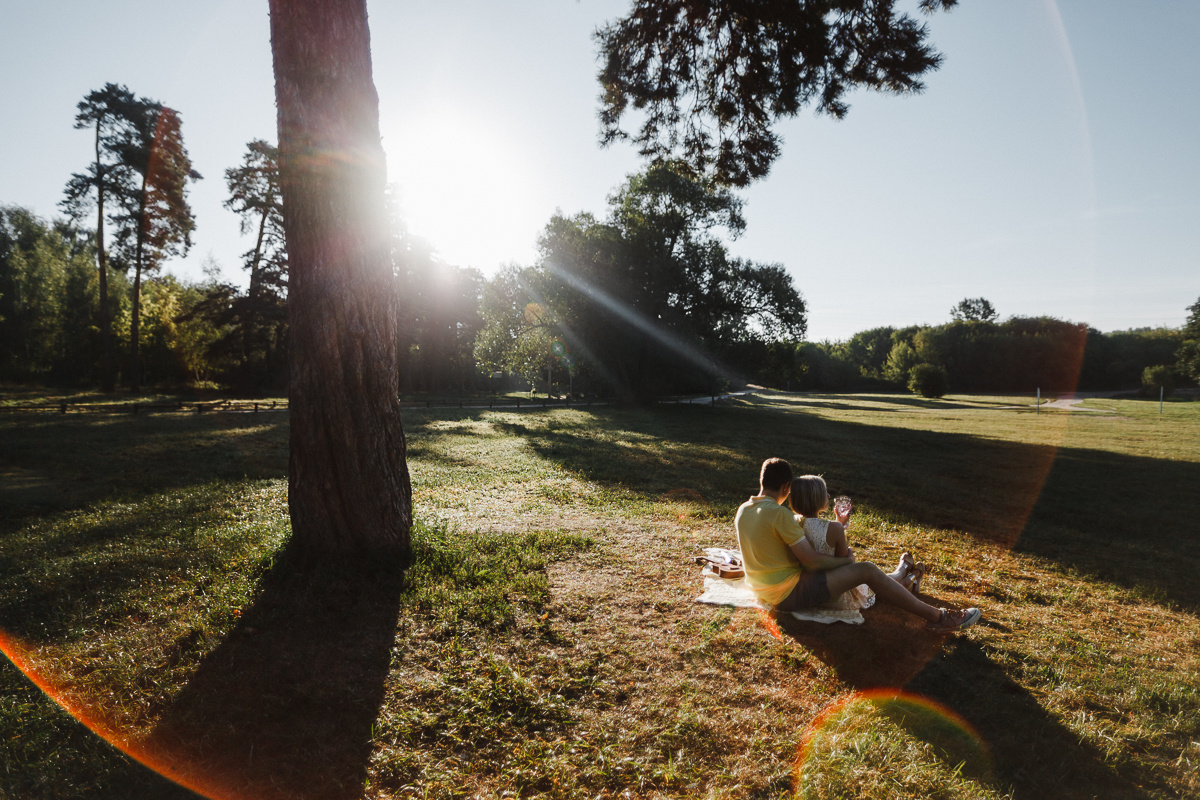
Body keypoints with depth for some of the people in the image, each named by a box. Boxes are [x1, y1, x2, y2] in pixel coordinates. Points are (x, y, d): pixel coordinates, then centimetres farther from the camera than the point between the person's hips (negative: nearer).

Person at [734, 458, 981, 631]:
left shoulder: (742, 511, 2)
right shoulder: (779, 514, -24)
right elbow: (812, 560, -21)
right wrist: (845, 560, -3)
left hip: (762, 590, 9)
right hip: (789, 594, -9)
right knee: (866, 570, -7)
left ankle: (897, 582, 42)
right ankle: (936, 617, 4)